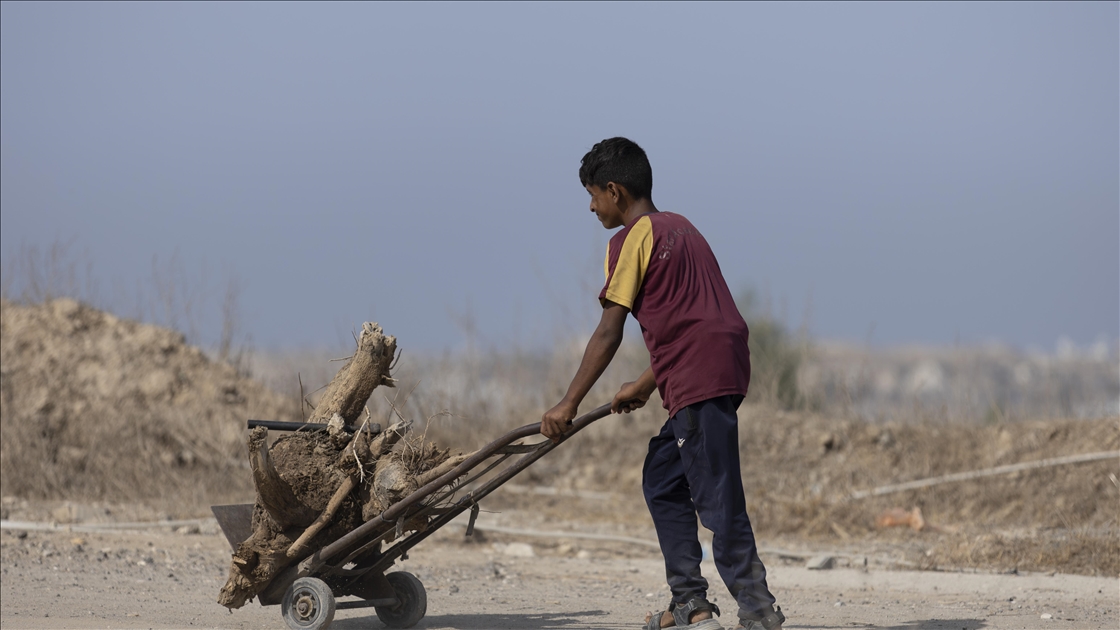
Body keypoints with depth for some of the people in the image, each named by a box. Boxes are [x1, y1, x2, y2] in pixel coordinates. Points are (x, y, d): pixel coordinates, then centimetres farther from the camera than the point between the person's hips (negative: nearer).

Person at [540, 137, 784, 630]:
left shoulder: (632, 240, -3)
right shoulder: (679, 227, 23)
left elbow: (609, 334, -6)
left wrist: (569, 404, -2)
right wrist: (646, 384, 30)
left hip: (699, 380, -10)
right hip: (724, 368, 10)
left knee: (717, 498, -10)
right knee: (662, 482, 17)